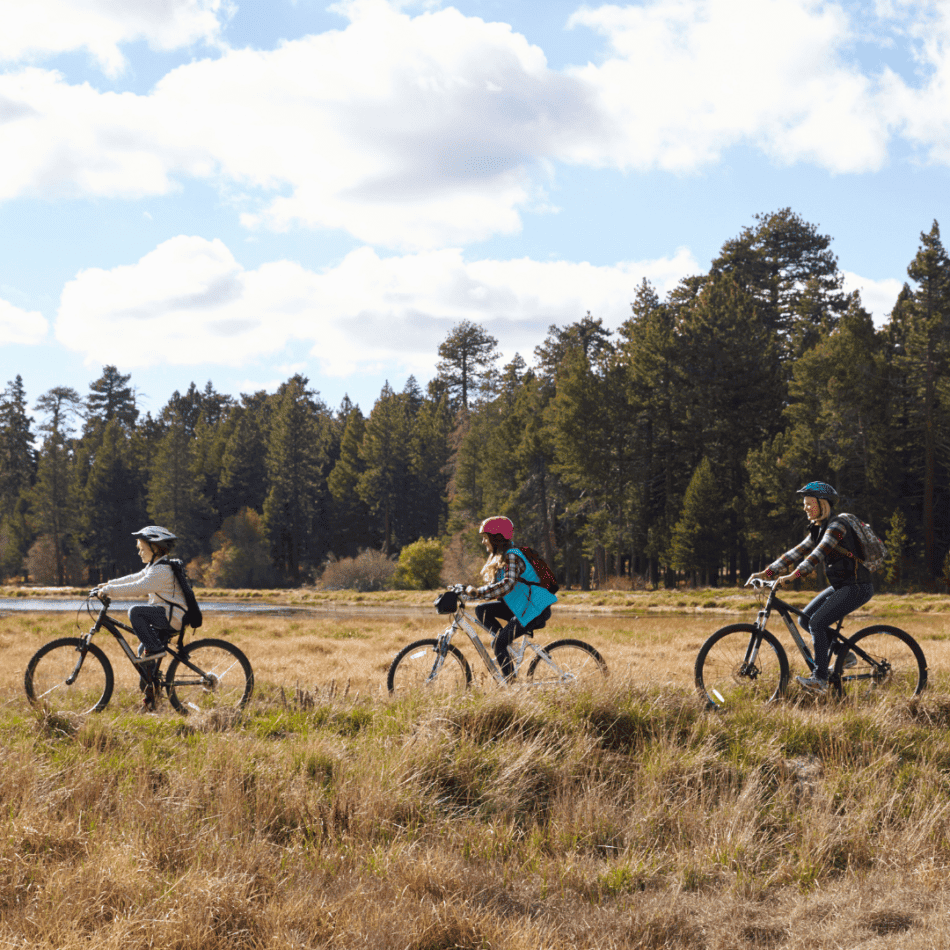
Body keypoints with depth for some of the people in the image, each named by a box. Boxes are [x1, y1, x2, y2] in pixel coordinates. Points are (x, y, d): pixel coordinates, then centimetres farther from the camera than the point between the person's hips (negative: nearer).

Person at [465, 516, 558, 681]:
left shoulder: (512, 557, -18)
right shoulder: (499, 557, 13)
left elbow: (507, 584, -34)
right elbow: (496, 585, 15)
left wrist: (478, 592, -33)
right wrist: (473, 591, 0)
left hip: (535, 611, -10)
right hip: (521, 607, 10)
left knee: (498, 643, -13)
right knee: (481, 611, 0)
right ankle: (505, 640, 3)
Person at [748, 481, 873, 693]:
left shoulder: (836, 526, -17)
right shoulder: (817, 530, 12)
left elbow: (818, 555, -29)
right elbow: (796, 552, 8)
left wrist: (793, 575, -38)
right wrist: (767, 572, -1)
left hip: (857, 588, -9)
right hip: (840, 586, 9)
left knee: (817, 623, -18)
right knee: (805, 619, 5)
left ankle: (820, 678, -13)